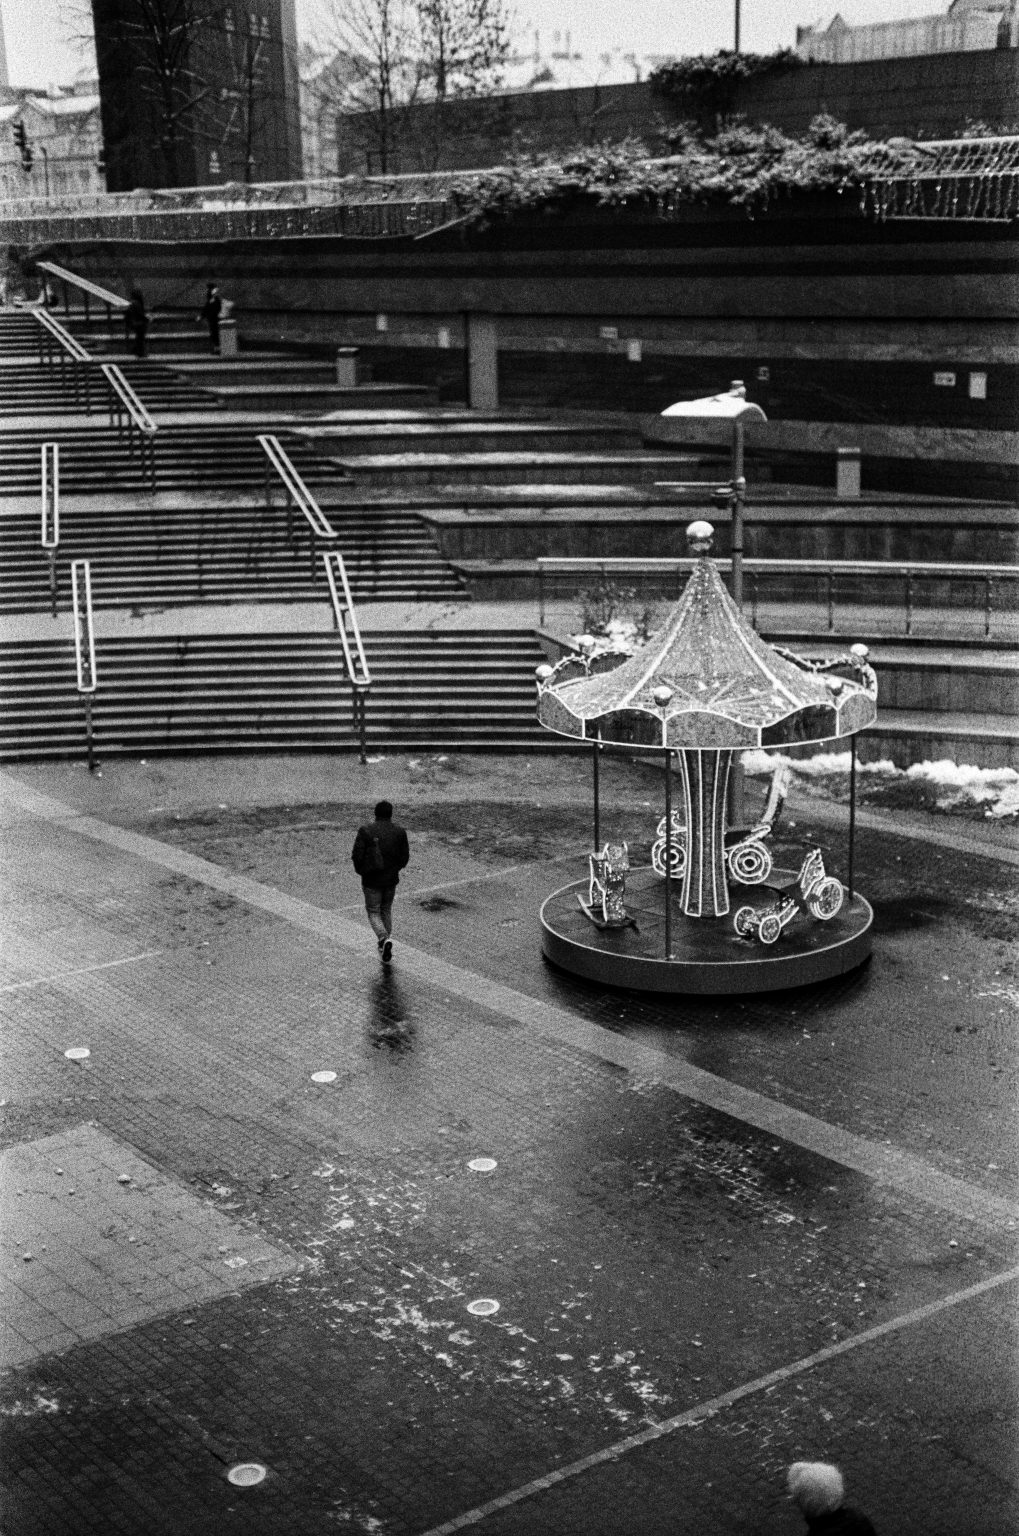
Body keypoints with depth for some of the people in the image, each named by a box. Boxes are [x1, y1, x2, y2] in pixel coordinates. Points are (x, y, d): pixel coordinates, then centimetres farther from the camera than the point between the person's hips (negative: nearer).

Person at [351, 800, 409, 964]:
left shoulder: (365, 831, -13)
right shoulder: (399, 831, -6)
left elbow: (356, 855, -13)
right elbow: (405, 856, -3)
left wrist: (361, 870, 6)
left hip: (371, 879, -3)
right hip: (391, 879, 3)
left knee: (373, 912, 10)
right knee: (386, 910, 21)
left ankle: (384, 939, -17)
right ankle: (384, 950, 23)